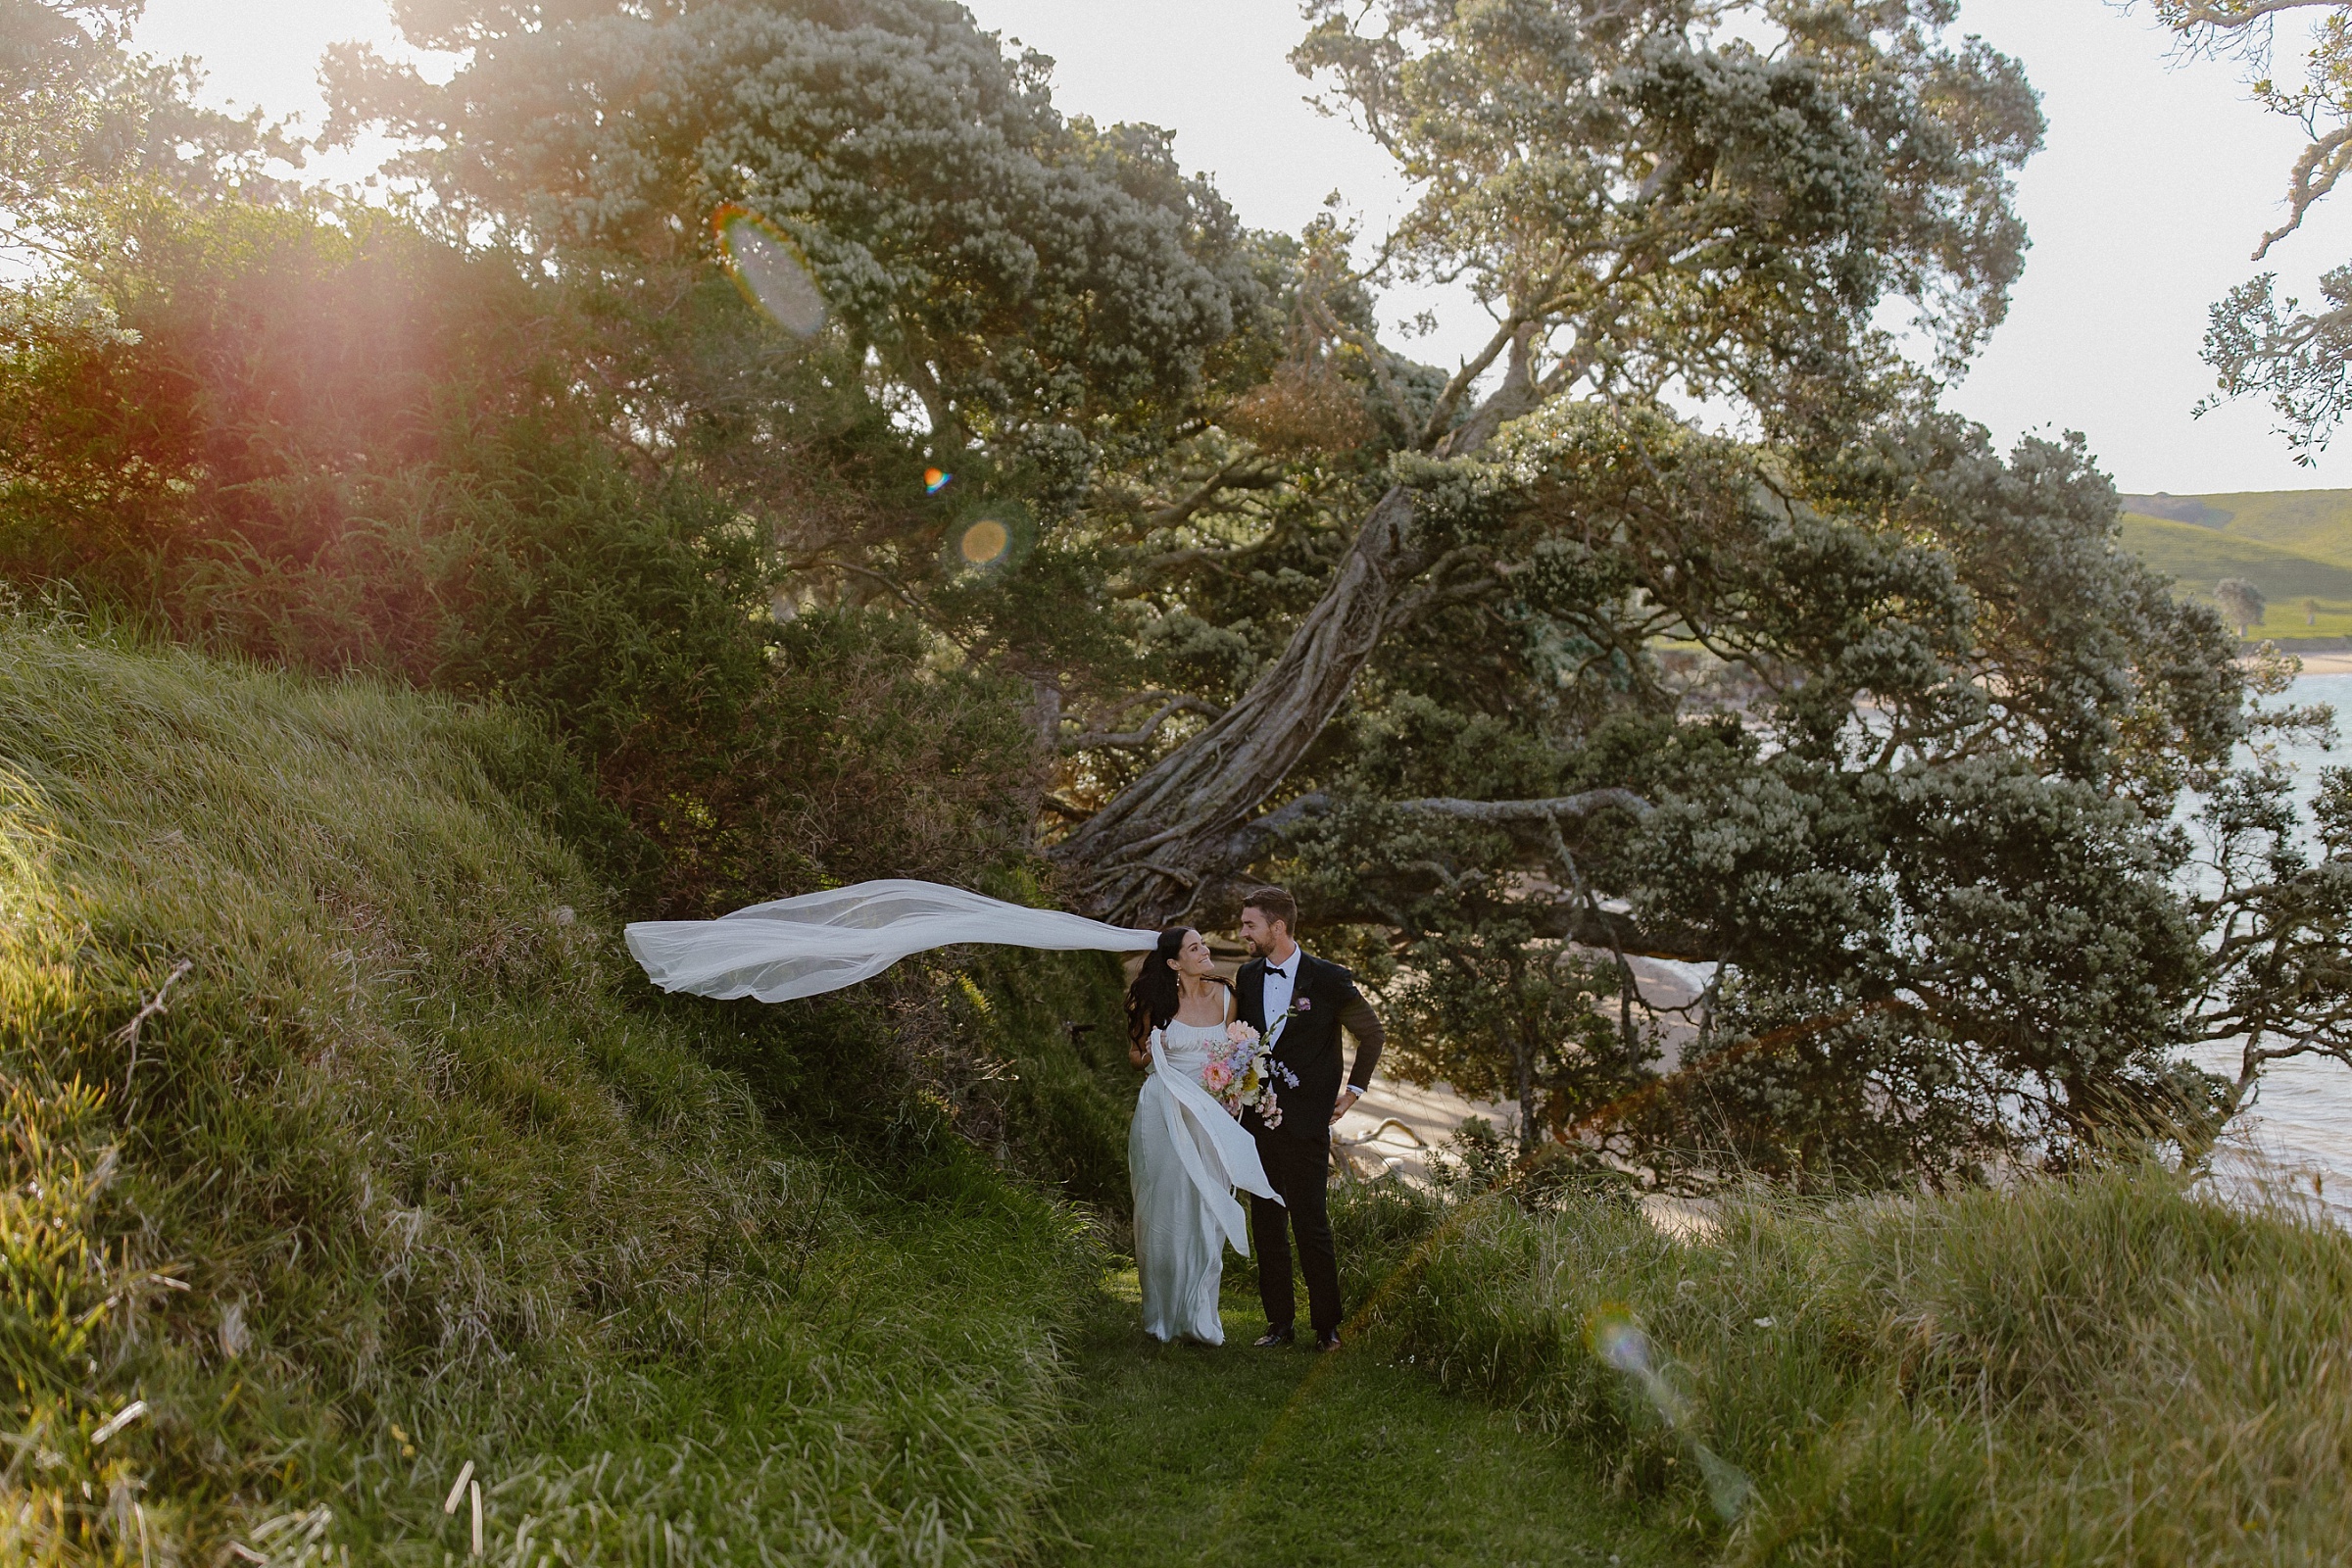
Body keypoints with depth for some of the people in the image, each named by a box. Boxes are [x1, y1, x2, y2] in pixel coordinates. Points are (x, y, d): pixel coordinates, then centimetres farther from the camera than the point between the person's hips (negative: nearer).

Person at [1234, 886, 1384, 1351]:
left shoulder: (1328, 980, -7)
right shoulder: (1247, 977, 7)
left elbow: (1373, 1034, 4)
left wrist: (1353, 1091, 4)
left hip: (1305, 1122, -5)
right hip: (1257, 1119, 5)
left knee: (1311, 1224, -3)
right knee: (1266, 1224, 9)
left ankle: (1327, 1326, 9)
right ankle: (1280, 1322, 19)